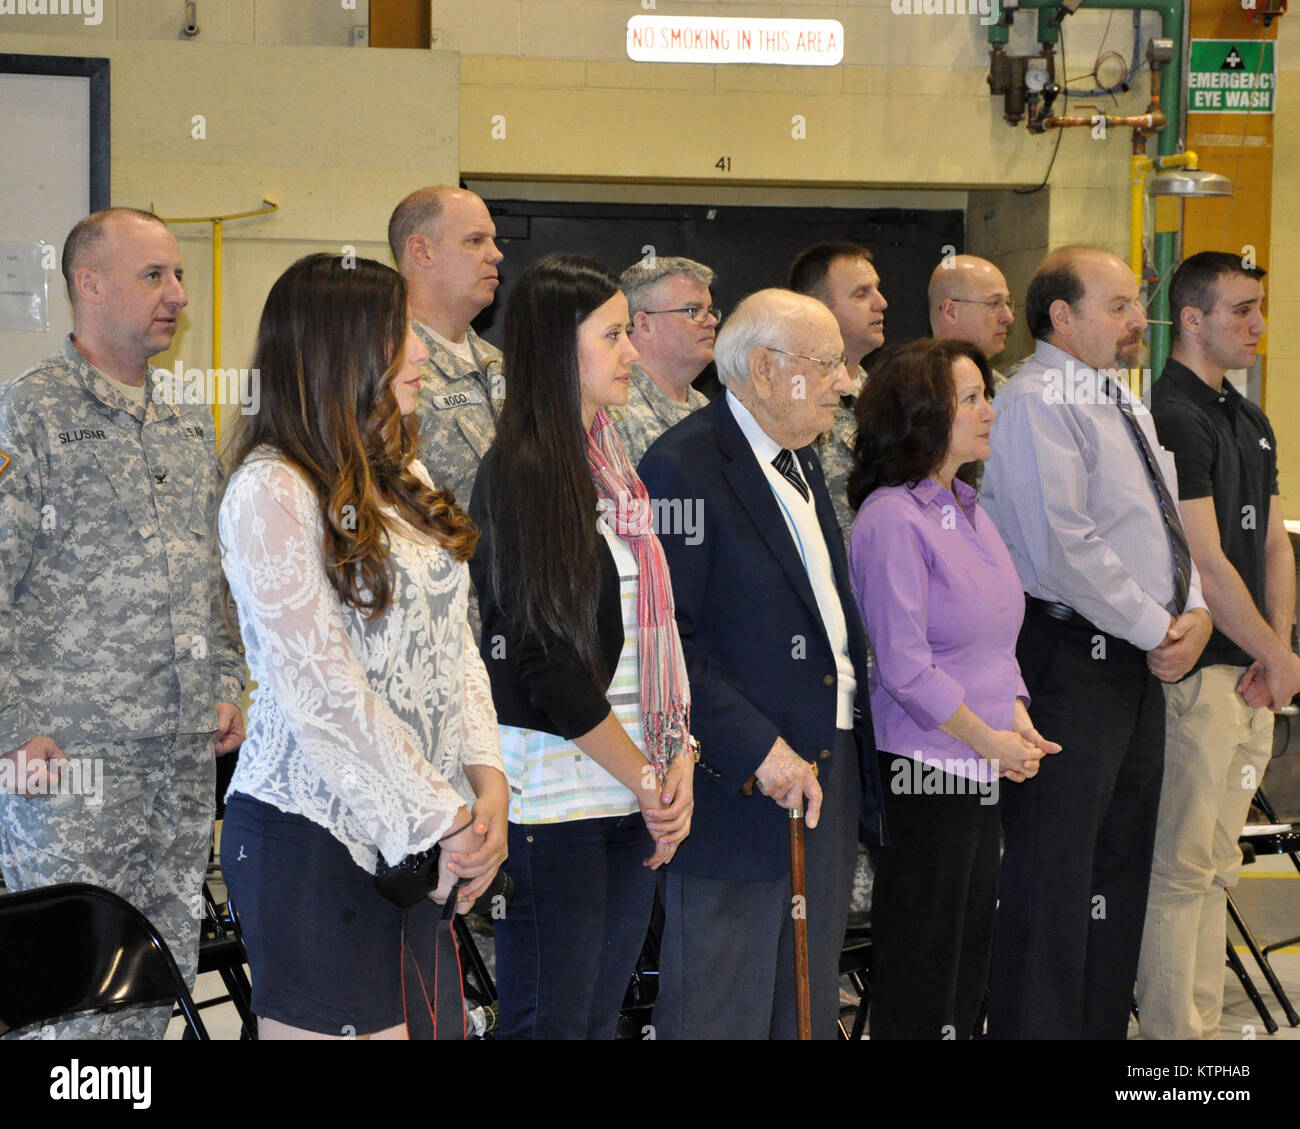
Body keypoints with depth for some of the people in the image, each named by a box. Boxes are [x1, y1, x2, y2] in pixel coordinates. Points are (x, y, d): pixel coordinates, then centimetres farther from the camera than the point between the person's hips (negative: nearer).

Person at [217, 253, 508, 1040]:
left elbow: (455, 644, 11)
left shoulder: (402, 474, 14)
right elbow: (323, 687, -16)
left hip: (424, 839, 7)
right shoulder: (272, 489, -12)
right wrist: (445, 816, -13)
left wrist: (487, 782, -4)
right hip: (315, 829, -7)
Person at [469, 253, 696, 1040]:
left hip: (635, 792, 8)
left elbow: (657, 626, 14)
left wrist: (680, 754, -1)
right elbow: (544, 663, -14)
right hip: (555, 790, -8)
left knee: (604, 1015, 11)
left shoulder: (615, 467, 15)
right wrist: (646, 780, -9)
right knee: (550, 1020, -2)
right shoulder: (520, 474, -11)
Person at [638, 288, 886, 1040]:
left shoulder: (801, 458, 15)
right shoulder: (683, 468, -14)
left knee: (810, 1011, 15)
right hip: (742, 790, -9)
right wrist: (759, 750, -22)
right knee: (724, 1014, -1)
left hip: (829, 774, 9)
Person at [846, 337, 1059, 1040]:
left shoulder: (967, 509, 12)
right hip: (923, 770, -9)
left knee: (971, 959, 13)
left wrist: (1017, 719, 2)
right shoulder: (892, 520, -15)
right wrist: (987, 738, -12)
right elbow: (905, 668, -18)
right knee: (919, 977, -1)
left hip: (987, 770, 9)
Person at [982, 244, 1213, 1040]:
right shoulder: (1038, 402, -13)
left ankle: (1102, 1027, 23)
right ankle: (1036, 1028, 1)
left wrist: (1195, 613, 0)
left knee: (1120, 865, 14)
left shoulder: (1124, 404, 17)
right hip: (1071, 658, -10)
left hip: (1141, 664, 10)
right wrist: (1157, 629, -14)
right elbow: (1067, 550, -21)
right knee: (1054, 870, -6)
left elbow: (1173, 522, 19)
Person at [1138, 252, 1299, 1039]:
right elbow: (1205, 563, -17)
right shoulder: (1174, 419, -13)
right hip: (1198, 673, -9)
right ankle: (1172, 1034, 2)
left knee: (1217, 868, 13)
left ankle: (1205, 1024, 19)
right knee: (1182, 867, -3)